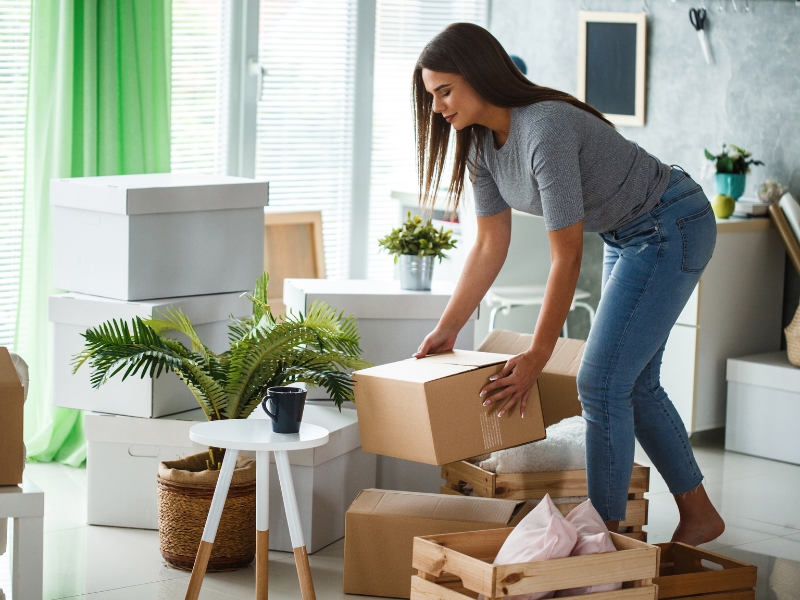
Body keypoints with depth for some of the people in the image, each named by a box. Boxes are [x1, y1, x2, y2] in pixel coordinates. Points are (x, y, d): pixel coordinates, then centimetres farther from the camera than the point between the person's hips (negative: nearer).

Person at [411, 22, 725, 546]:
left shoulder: (546, 131, -32)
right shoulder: (482, 143, -5)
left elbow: (567, 257, -29)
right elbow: (490, 247, 2)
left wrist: (537, 357, -24)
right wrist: (447, 330, 1)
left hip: (673, 230, -9)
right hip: (628, 236, 9)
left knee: (601, 382, -11)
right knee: (634, 384, 14)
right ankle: (698, 515, 27)